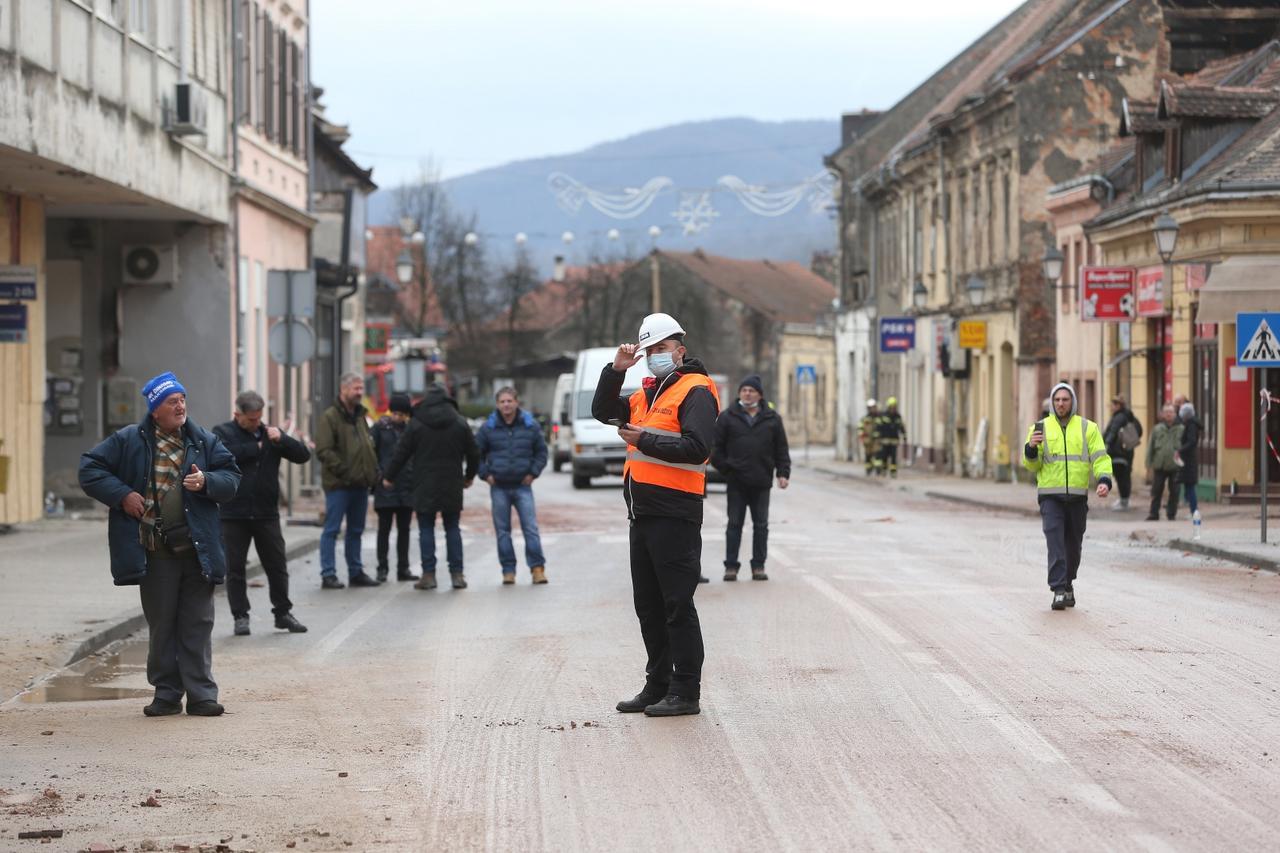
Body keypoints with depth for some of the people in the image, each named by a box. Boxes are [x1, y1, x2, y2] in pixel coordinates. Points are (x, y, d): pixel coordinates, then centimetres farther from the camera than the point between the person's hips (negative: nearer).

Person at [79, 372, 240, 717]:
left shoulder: (205, 441, 6)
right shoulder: (128, 441, 0)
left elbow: (232, 477, 9)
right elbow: (90, 470, 2)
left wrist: (206, 481, -12)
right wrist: (122, 495, -9)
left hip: (197, 549, 1)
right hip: (155, 553, -1)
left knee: (197, 623, 2)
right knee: (161, 624, 7)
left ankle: (201, 694, 7)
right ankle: (167, 693, 15)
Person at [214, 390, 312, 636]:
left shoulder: (270, 433, 11)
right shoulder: (222, 432, 1)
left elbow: (303, 455, 4)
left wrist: (281, 439, -12)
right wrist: (257, 447, -12)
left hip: (266, 513, 3)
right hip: (233, 513, -3)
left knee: (277, 565, 7)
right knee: (234, 568, 2)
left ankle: (283, 612, 19)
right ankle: (240, 616, 11)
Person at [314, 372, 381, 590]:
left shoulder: (359, 416, 17)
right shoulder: (330, 417, -9)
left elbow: (369, 447, 25)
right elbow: (324, 451, -16)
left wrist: (373, 472, 10)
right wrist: (344, 471, -21)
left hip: (360, 484, 8)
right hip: (338, 484, -8)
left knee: (356, 530, 14)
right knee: (332, 530, -4)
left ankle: (356, 572, 21)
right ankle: (328, 574, -2)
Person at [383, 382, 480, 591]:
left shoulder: (416, 424, -3)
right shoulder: (460, 423, 3)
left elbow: (401, 453, 0)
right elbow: (473, 454, 10)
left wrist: (389, 477, 13)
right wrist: (469, 476, 28)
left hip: (424, 487, -2)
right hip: (452, 487, 2)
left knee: (426, 529, 3)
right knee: (452, 528, 8)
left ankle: (428, 574, -2)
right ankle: (457, 574, 4)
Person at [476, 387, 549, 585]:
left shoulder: (530, 426, 2)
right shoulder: (488, 428, 1)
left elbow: (541, 451, 11)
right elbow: (477, 453, 11)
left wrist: (533, 473, 0)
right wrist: (485, 474, 1)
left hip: (523, 486, -1)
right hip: (499, 487, 1)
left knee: (531, 528, -7)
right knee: (502, 530, 3)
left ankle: (537, 567, -4)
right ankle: (508, 571, 8)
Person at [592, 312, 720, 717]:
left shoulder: (696, 391, -8)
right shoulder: (647, 394, 20)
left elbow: (696, 448, -19)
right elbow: (604, 411, 20)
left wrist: (645, 440, -18)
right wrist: (616, 370, 8)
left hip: (674, 513, -9)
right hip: (643, 512, 9)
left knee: (677, 605, -6)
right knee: (648, 605, 13)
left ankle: (686, 692, -3)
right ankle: (658, 685, 22)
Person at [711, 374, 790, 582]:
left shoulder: (772, 419, 8)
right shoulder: (727, 417, 3)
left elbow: (781, 449, 9)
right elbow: (716, 447, 4)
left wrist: (783, 473, 1)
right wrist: (725, 468, -5)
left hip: (761, 481, 1)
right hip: (736, 481, -1)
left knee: (761, 525, 6)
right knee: (734, 524, 2)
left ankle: (758, 566, 13)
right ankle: (731, 566, 6)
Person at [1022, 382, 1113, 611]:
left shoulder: (1088, 428, 8)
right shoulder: (1041, 428, 7)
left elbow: (1100, 457, 1)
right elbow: (1032, 465, 5)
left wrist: (1104, 480, -16)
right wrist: (1031, 449, -17)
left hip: (1077, 496, 1)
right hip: (1050, 495, -1)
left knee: (1073, 543, 10)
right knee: (1055, 541, -14)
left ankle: (1068, 584, 30)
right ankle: (1059, 590, -17)